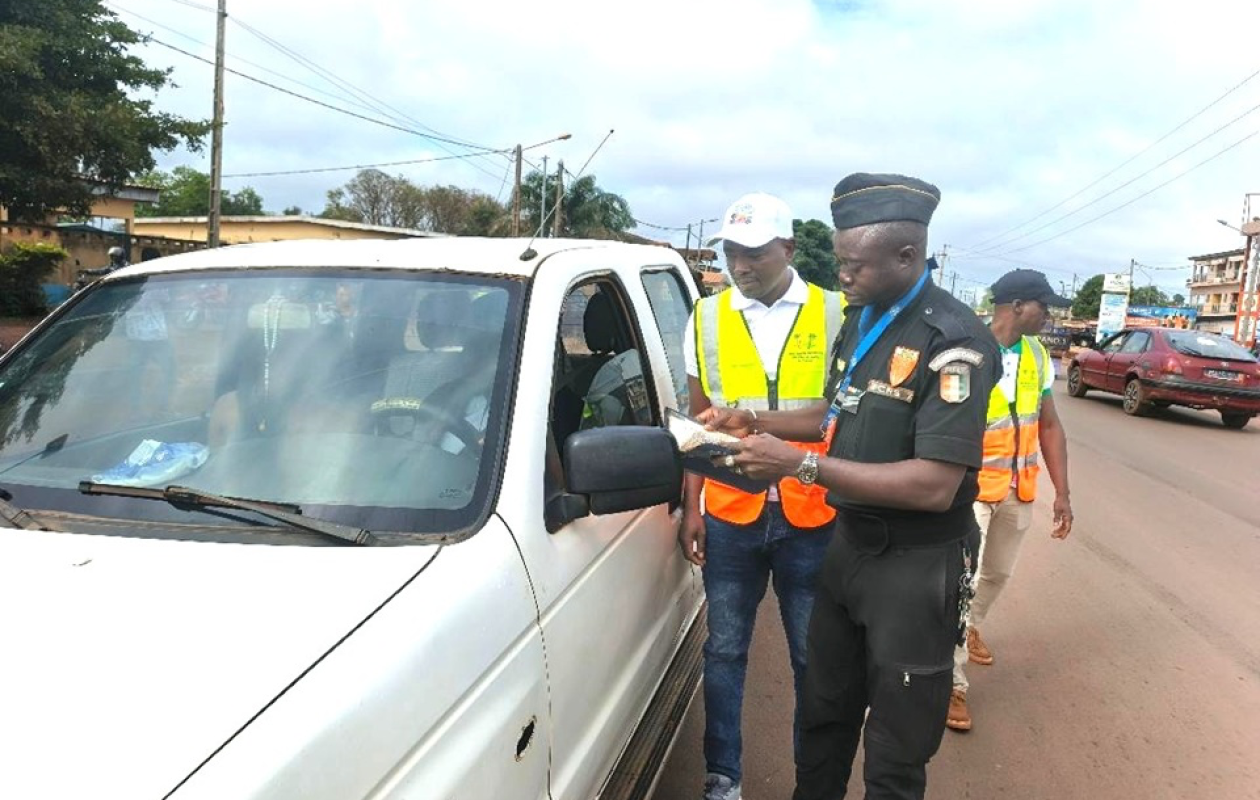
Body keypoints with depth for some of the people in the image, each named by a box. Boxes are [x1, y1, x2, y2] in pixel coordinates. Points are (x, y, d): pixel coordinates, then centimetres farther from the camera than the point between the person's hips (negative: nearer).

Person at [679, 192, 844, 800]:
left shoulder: (836, 315, -1)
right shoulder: (708, 317, 4)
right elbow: (699, 419, 9)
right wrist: (692, 506, 7)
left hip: (812, 518, -1)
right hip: (730, 514, 2)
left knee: (813, 656, 10)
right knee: (724, 650, 11)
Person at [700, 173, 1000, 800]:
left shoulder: (954, 341, -21)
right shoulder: (860, 321, 7)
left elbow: (935, 486, -28)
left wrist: (800, 464, -28)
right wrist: (752, 421, 5)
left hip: (916, 567, -7)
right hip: (848, 544, 8)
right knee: (823, 716, 22)